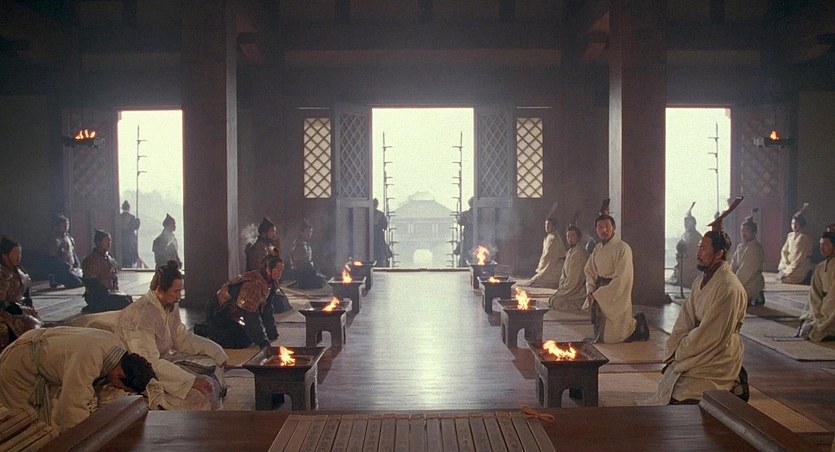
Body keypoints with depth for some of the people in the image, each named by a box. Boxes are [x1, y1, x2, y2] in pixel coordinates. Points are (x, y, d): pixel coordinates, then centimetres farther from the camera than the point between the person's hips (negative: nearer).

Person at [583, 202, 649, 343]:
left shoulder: (623, 248, -15)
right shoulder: (597, 249, 9)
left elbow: (621, 280, -19)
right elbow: (589, 272, 12)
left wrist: (598, 295, -18)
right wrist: (591, 292, -7)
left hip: (617, 298, -7)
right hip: (599, 298, 7)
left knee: (610, 338, -6)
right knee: (599, 336, 11)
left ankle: (637, 325, 19)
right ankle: (634, 322, 29)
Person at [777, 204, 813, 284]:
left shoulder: (805, 238, -9)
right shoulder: (790, 235, 10)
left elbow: (801, 257, -13)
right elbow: (784, 251, 9)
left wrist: (789, 269, -14)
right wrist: (786, 263, -8)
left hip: (800, 269, -6)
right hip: (789, 264, 6)